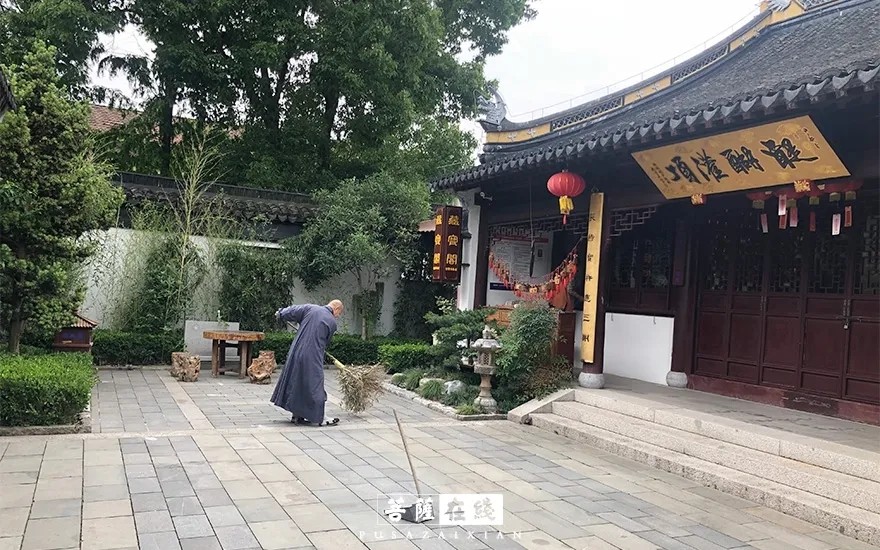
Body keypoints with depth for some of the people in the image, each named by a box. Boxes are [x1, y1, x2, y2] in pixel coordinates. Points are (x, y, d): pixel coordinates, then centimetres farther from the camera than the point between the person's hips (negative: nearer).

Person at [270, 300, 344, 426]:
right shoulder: (332, 322, -1)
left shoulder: (310, 308, 3)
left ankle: (297, 415, 24)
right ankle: (317, 418, 9)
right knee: (314, 384, 4)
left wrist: (280, 314, 27)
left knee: (297, 382, 15)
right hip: (313, 358, -4)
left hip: (296, 353, 4)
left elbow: (291, 312, 6)